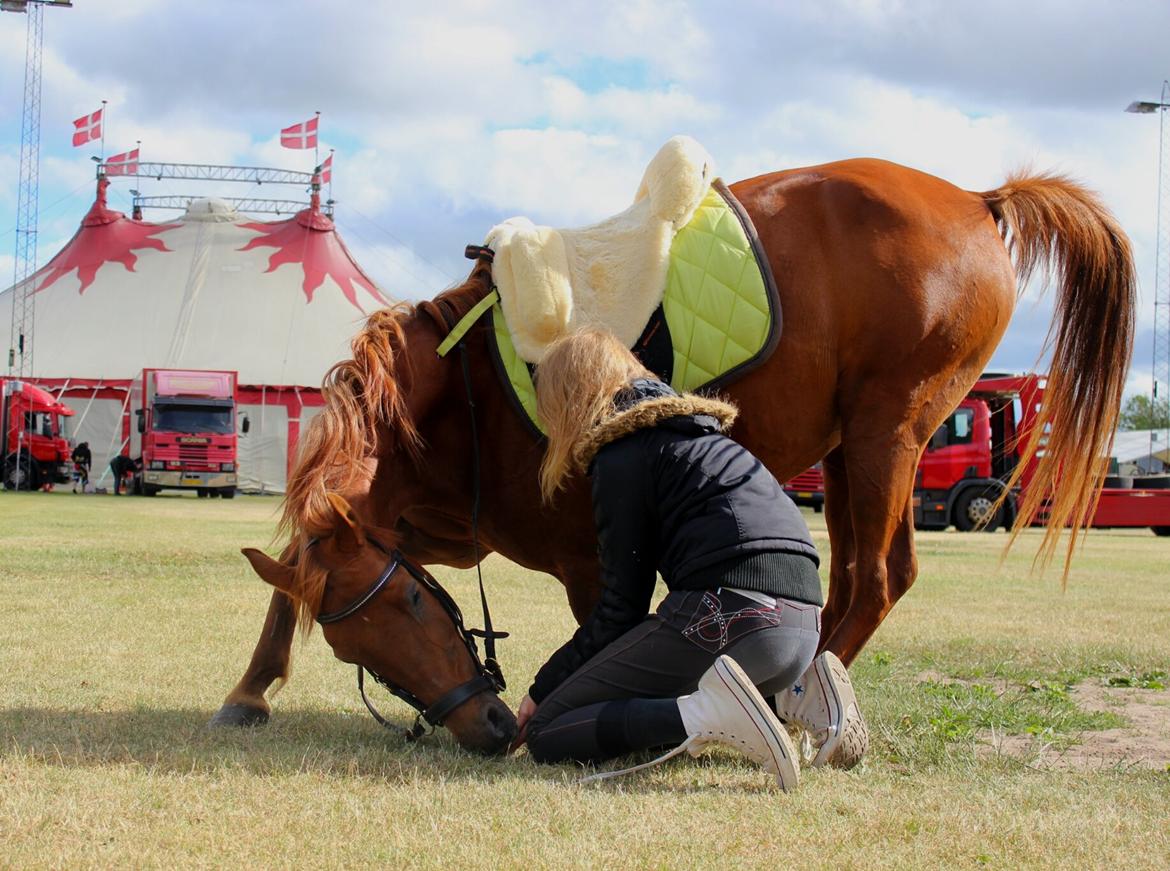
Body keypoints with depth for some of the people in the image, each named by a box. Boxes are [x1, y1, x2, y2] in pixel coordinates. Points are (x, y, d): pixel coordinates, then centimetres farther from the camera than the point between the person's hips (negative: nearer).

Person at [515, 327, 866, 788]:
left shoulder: (623, 453, 1)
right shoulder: (697, 432, 28)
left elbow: (622, 606, -2)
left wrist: (542, 688, 8)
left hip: (725, 616, -9)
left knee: (546, 734, -2)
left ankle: (700, 715, -25)